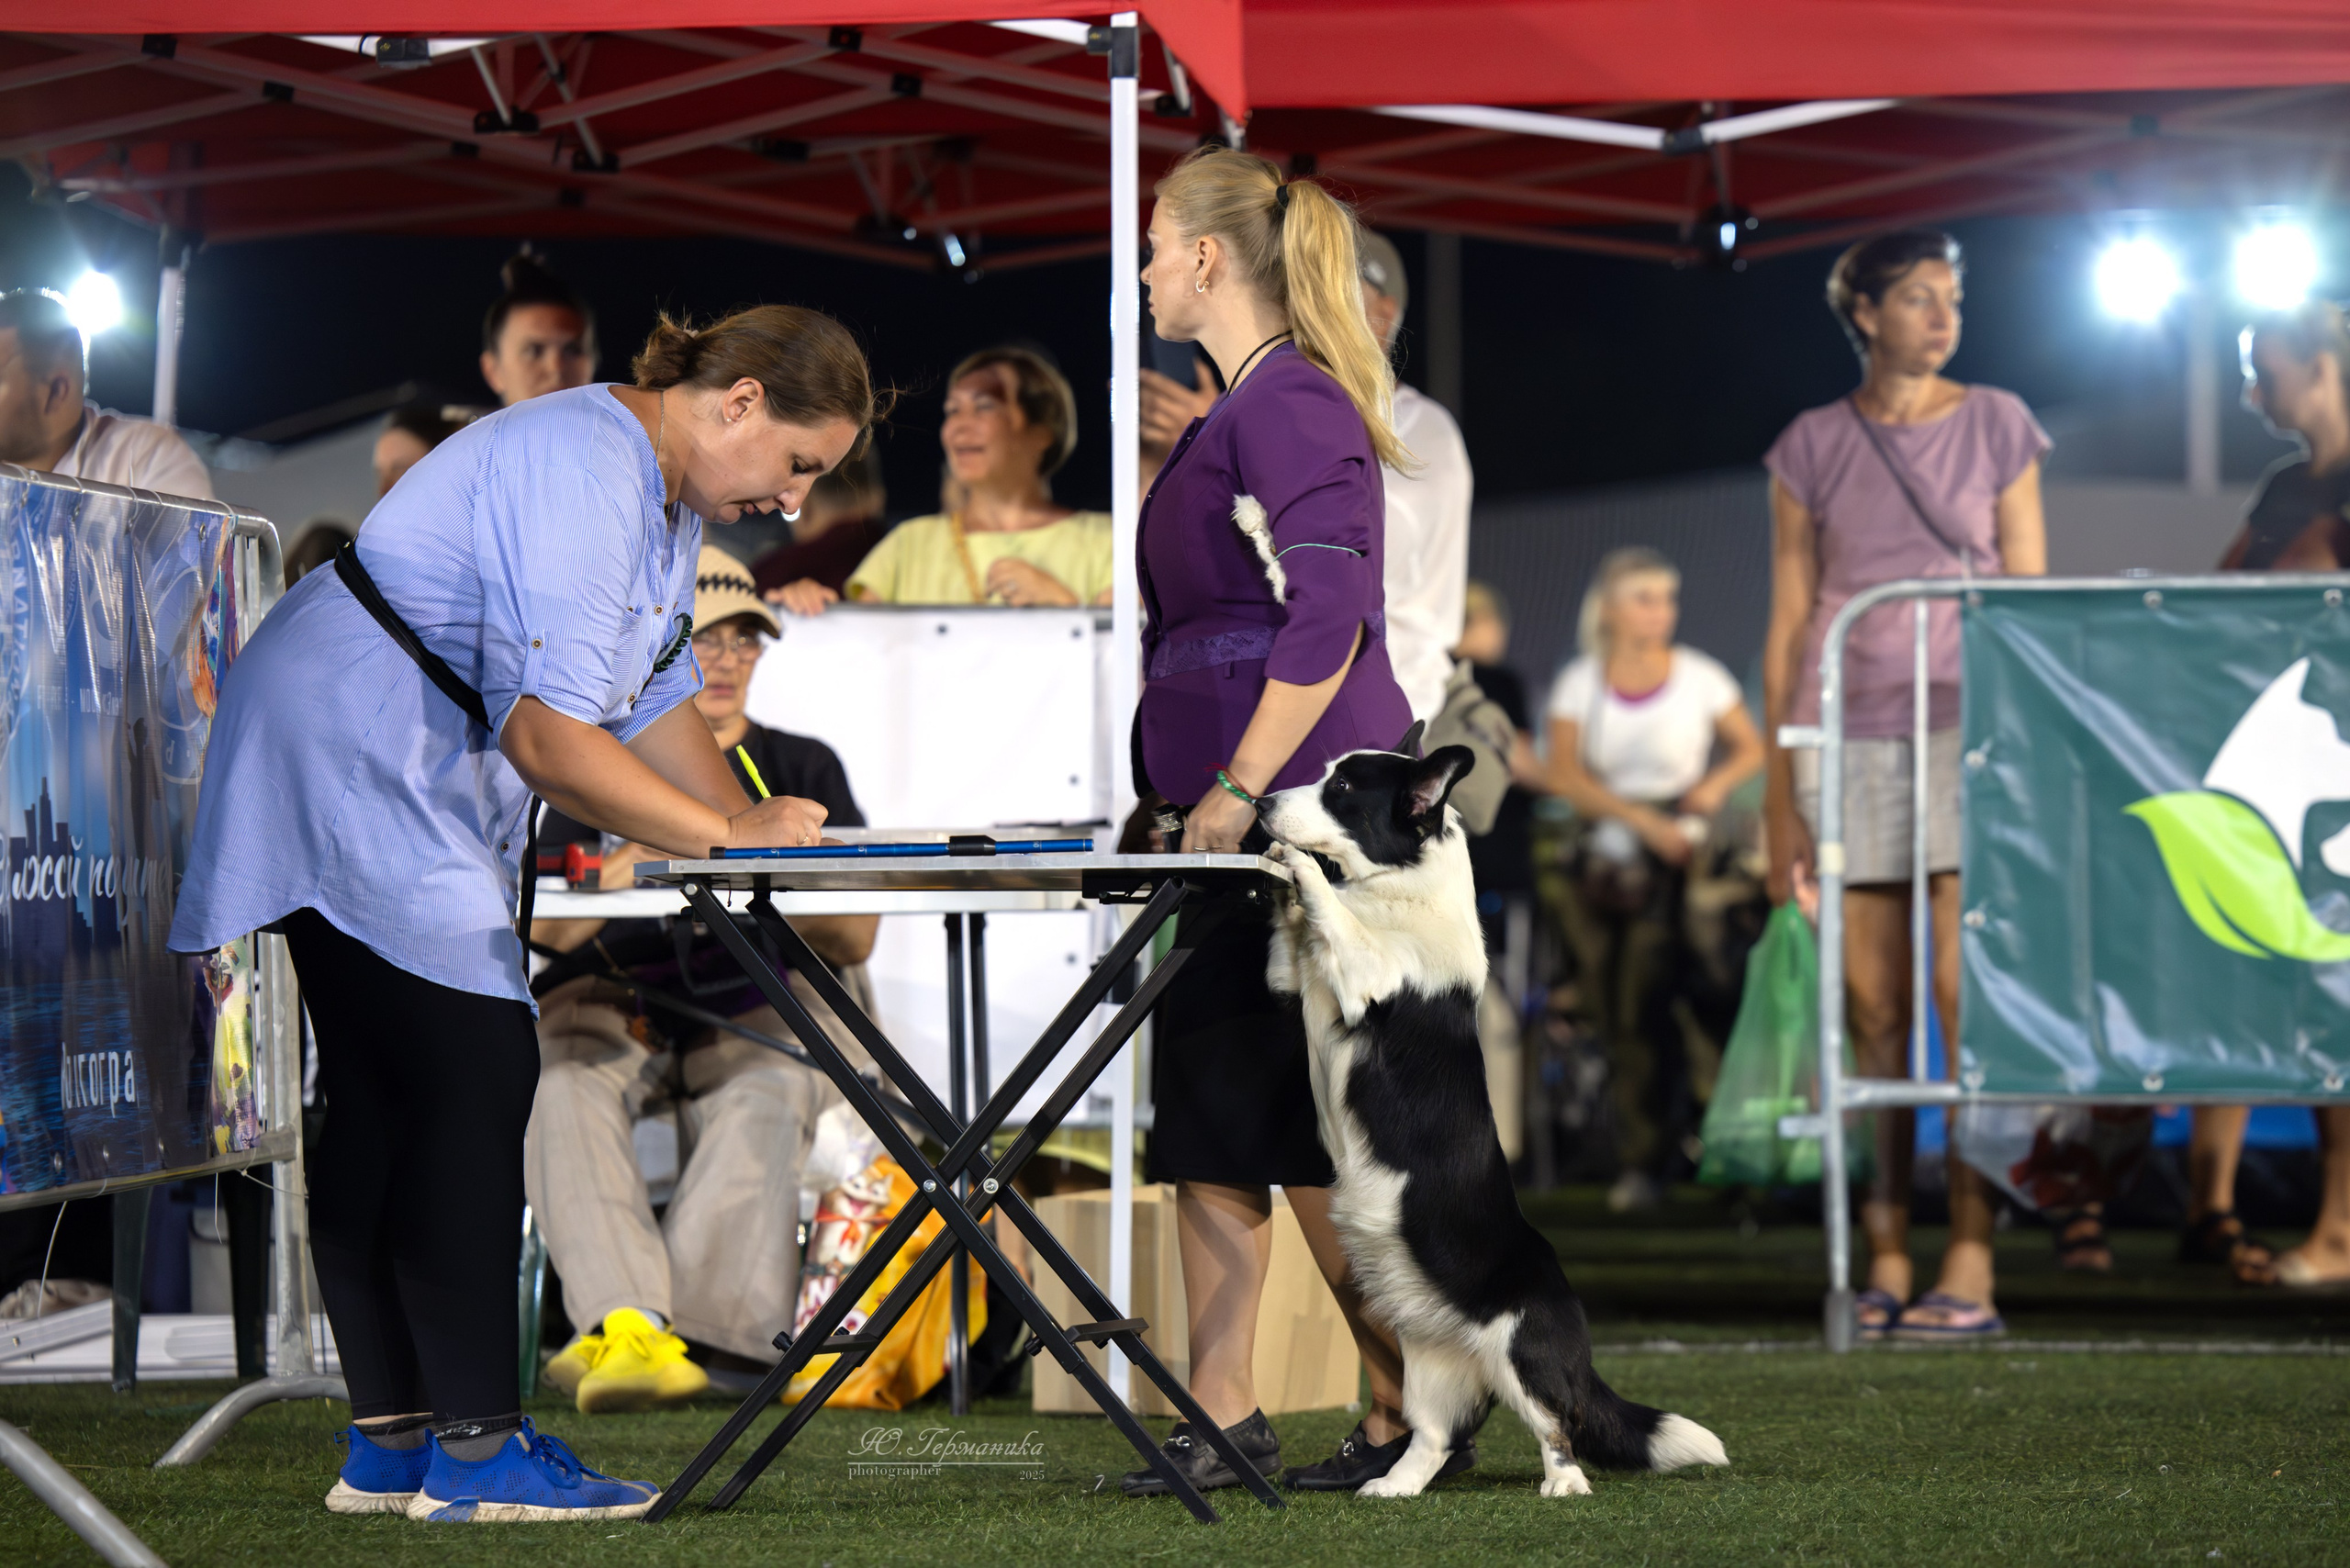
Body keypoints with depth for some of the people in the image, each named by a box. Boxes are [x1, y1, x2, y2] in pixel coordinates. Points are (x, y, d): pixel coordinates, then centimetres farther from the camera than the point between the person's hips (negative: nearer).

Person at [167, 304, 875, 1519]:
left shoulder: (666, 495, 12)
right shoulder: (584, 480, -23)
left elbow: (654, 700, 16)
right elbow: (549, 737, -27)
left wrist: (751, 824, 1)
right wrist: (731, 836, -20)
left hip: (413, 786, 11)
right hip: (345, 770, -11)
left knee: (386, 1099, 9)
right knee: (473, 1076, -14)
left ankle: (389, 1443, 11)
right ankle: (472, 1447, -14)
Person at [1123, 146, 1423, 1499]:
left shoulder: (1293, 408, -13)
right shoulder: (1247, 410, 18)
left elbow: (1327, 623, -22)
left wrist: (1238, 791, -20)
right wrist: (1205, 794, 20)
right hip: (1244, 827, 10)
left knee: (1296, 1130, -5)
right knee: (1208, 1120, 7)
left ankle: (1409, 1411, 3)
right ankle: (1222, 1424, 9)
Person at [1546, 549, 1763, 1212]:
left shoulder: (1700, 678, 1)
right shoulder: (1579, 683, 4)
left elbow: (1751, 748, 11)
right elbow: (1565, 775, -5)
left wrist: (1717, 783, -10)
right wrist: (1643, 818, -16)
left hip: (1671, 865, -3)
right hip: (1601, 856, 3)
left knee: (1643, 1010, -13)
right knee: (1612, 1015, 2)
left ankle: (1643, 1163, -10)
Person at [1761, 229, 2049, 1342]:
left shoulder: (1995, 427, 8)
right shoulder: (1813, 448, 10)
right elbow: (1789, 623, 11)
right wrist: (1777, 791, 7)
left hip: (1966, 719, -1)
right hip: (1849, 731, 1)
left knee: (1964, 991, -10)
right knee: (1872, 1009, 1)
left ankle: (1970, 1269, -11)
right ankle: (1886, 1263, 3)